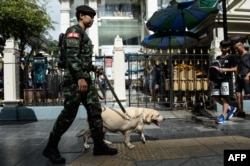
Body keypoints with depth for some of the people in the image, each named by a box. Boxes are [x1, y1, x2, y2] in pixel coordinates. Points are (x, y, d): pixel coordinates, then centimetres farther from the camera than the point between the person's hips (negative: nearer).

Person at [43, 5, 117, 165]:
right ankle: (51, 147, 11)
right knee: (68, 114, -5)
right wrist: (80, 77, -25)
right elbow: (72, 56, -18)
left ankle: (99, 145, 13)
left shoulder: (84, 34, 24)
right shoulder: (75, 30, -5)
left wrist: (94, 68, 21)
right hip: (75, 79, -10)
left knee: (95, 110, 6)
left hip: (86, 78, 10)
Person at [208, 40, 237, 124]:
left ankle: (223, 115, 0)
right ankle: (230, 108, 19)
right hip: (217, 79, 6)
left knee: (225, 97, -6)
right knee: (214, 96, 1)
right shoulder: (218, 58, 17)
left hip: (227, 79, -6)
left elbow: (234, 69, -5)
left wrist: (224, 70, -19)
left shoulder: (231, 57, 1)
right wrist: (209, 77, 9)